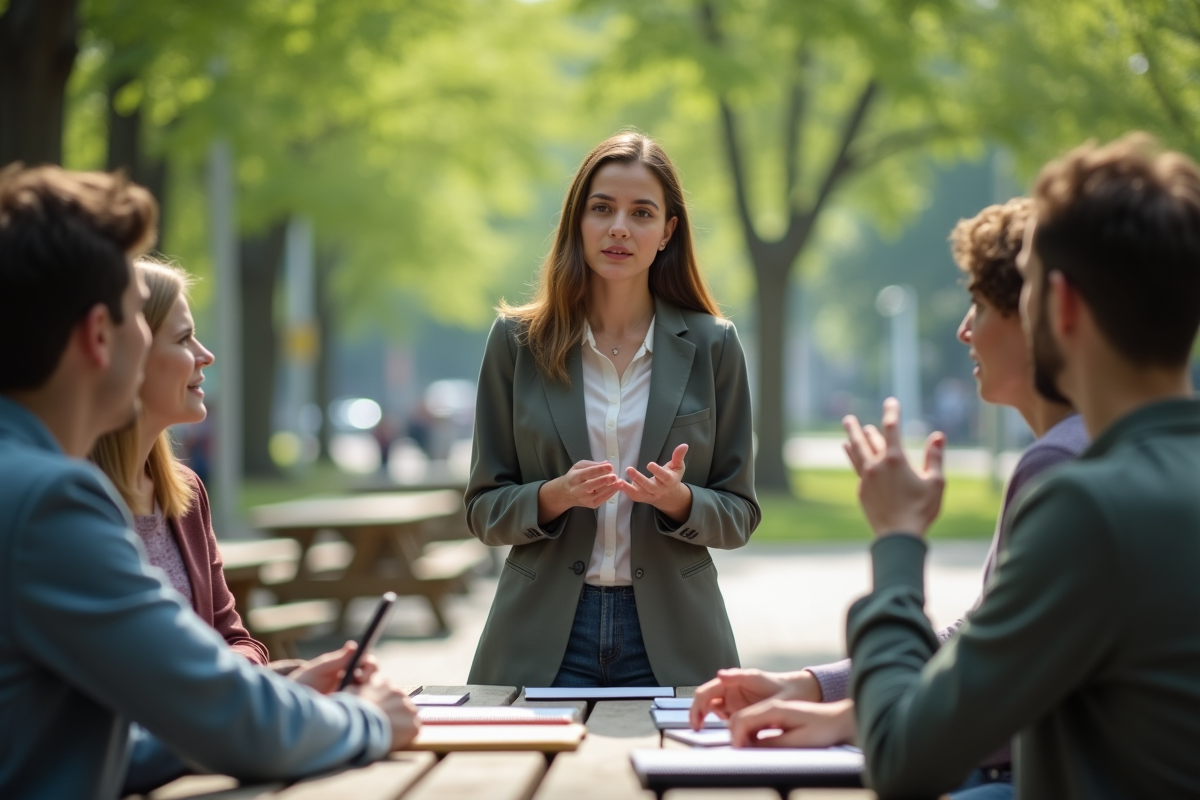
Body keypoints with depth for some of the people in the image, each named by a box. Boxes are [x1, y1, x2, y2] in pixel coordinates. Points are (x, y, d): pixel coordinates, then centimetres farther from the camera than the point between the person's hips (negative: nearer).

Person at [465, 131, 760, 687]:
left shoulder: (712, 345, 2)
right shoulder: (517, 340, 2)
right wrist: (555, 496, -17)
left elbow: (739, 515, 4)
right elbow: (484, 511, 3)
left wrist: (678, 500, -17)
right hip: (543, 638, 0)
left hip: (671, 639, 0)